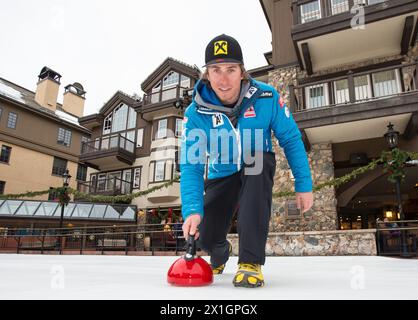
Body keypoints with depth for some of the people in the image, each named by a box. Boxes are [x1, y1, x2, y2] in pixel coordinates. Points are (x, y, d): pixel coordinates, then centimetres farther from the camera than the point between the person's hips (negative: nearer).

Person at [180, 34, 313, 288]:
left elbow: (292, 140, -12)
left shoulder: (266, 98, -23)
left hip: (258, 169, -1)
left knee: (256, 161, -38)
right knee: (207, 237, -9)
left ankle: (251, 263, -30)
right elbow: (191, 165, -25)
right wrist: (192, 210, -38)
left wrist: (304, 185, -12)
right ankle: (220, 255, 37)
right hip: (222, 174, 1)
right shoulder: (196, 113, -22)